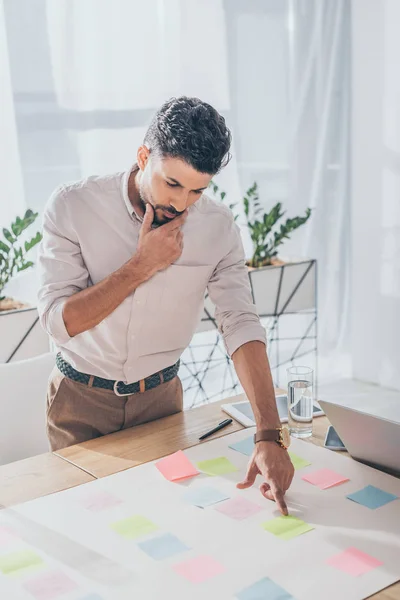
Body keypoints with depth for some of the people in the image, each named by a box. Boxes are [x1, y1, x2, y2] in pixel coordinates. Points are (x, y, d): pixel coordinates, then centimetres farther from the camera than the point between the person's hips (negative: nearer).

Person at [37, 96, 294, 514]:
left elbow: (241, 325, -18)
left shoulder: (218, 227, -13)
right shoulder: (72, 206, -18)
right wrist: (142, 265, -27)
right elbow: (57, 320, -21)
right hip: (81, 398, -1)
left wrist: (269, 436, -28)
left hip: (160, 396, 2)